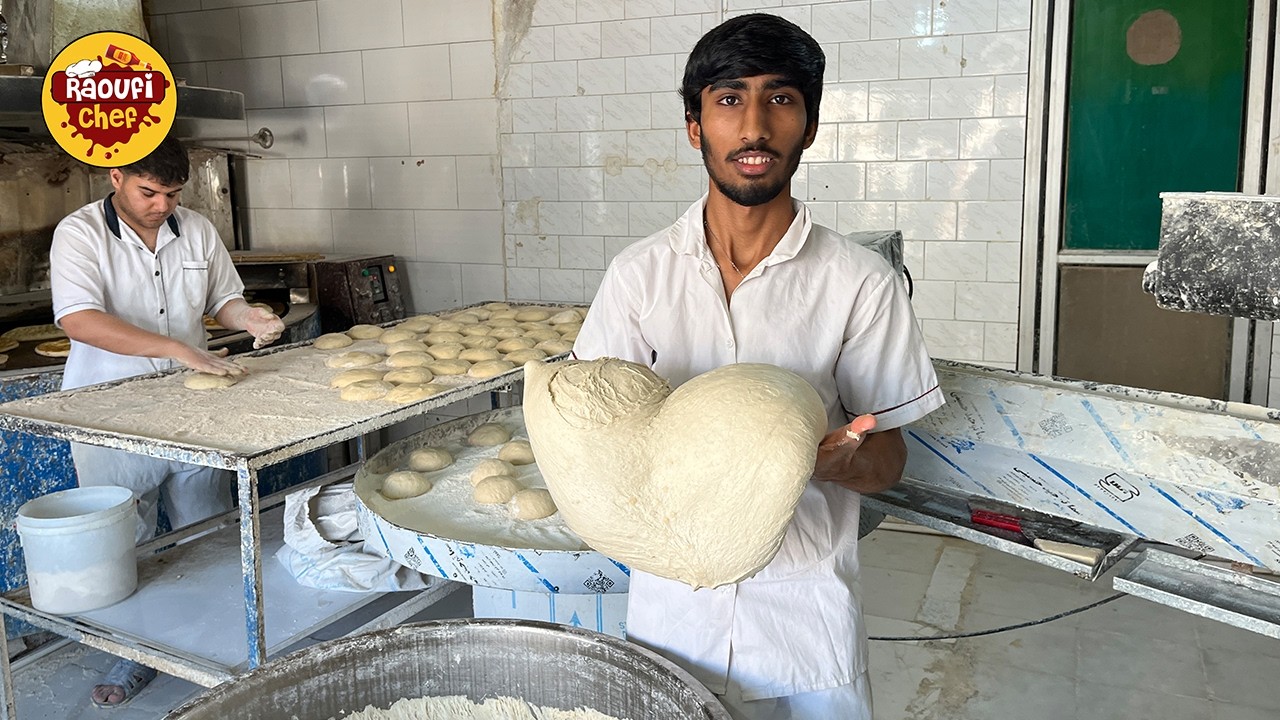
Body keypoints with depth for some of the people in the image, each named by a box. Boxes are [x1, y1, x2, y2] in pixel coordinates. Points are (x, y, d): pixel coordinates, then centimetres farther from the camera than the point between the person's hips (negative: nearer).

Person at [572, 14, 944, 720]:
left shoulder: (861, 283, -10)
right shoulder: (638, 273, -5)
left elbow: (887, 460, -4)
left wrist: (836, 458, -26)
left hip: (804, 607, -1)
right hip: (671, 597, 2)